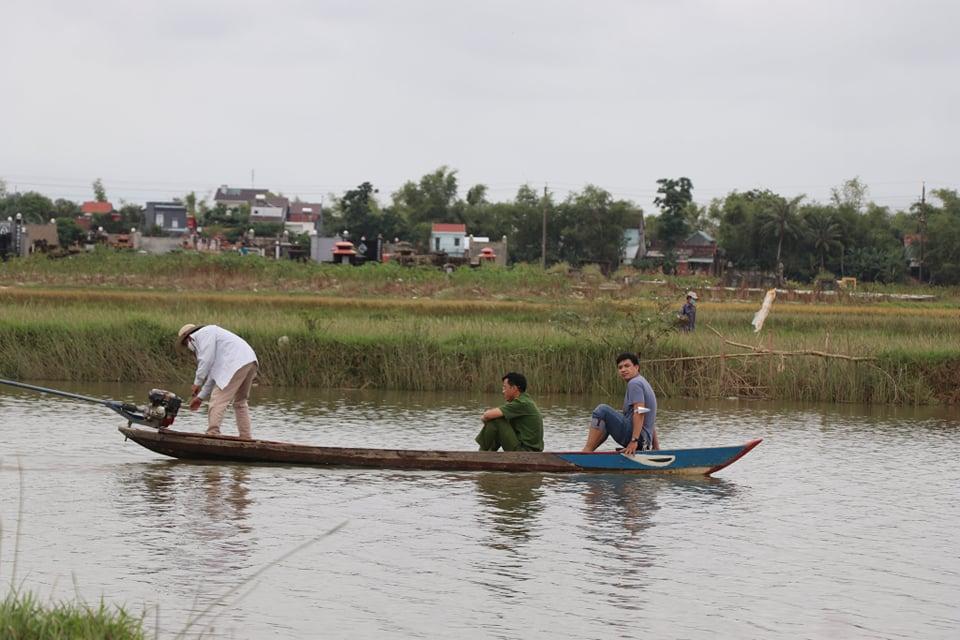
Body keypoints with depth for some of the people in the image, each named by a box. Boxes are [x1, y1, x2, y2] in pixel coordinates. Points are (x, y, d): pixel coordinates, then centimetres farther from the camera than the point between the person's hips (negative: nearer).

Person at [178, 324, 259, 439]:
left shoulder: (203, 333, 6)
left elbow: (206, 360, -8)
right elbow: (213, 374, 32)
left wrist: (197, 383, -1)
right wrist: (200, 397, 31)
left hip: (236, 364, -10)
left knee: (217, 401, -9)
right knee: (240, 403, 19)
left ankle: (212, 435, -16)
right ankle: (246, 439, 19)